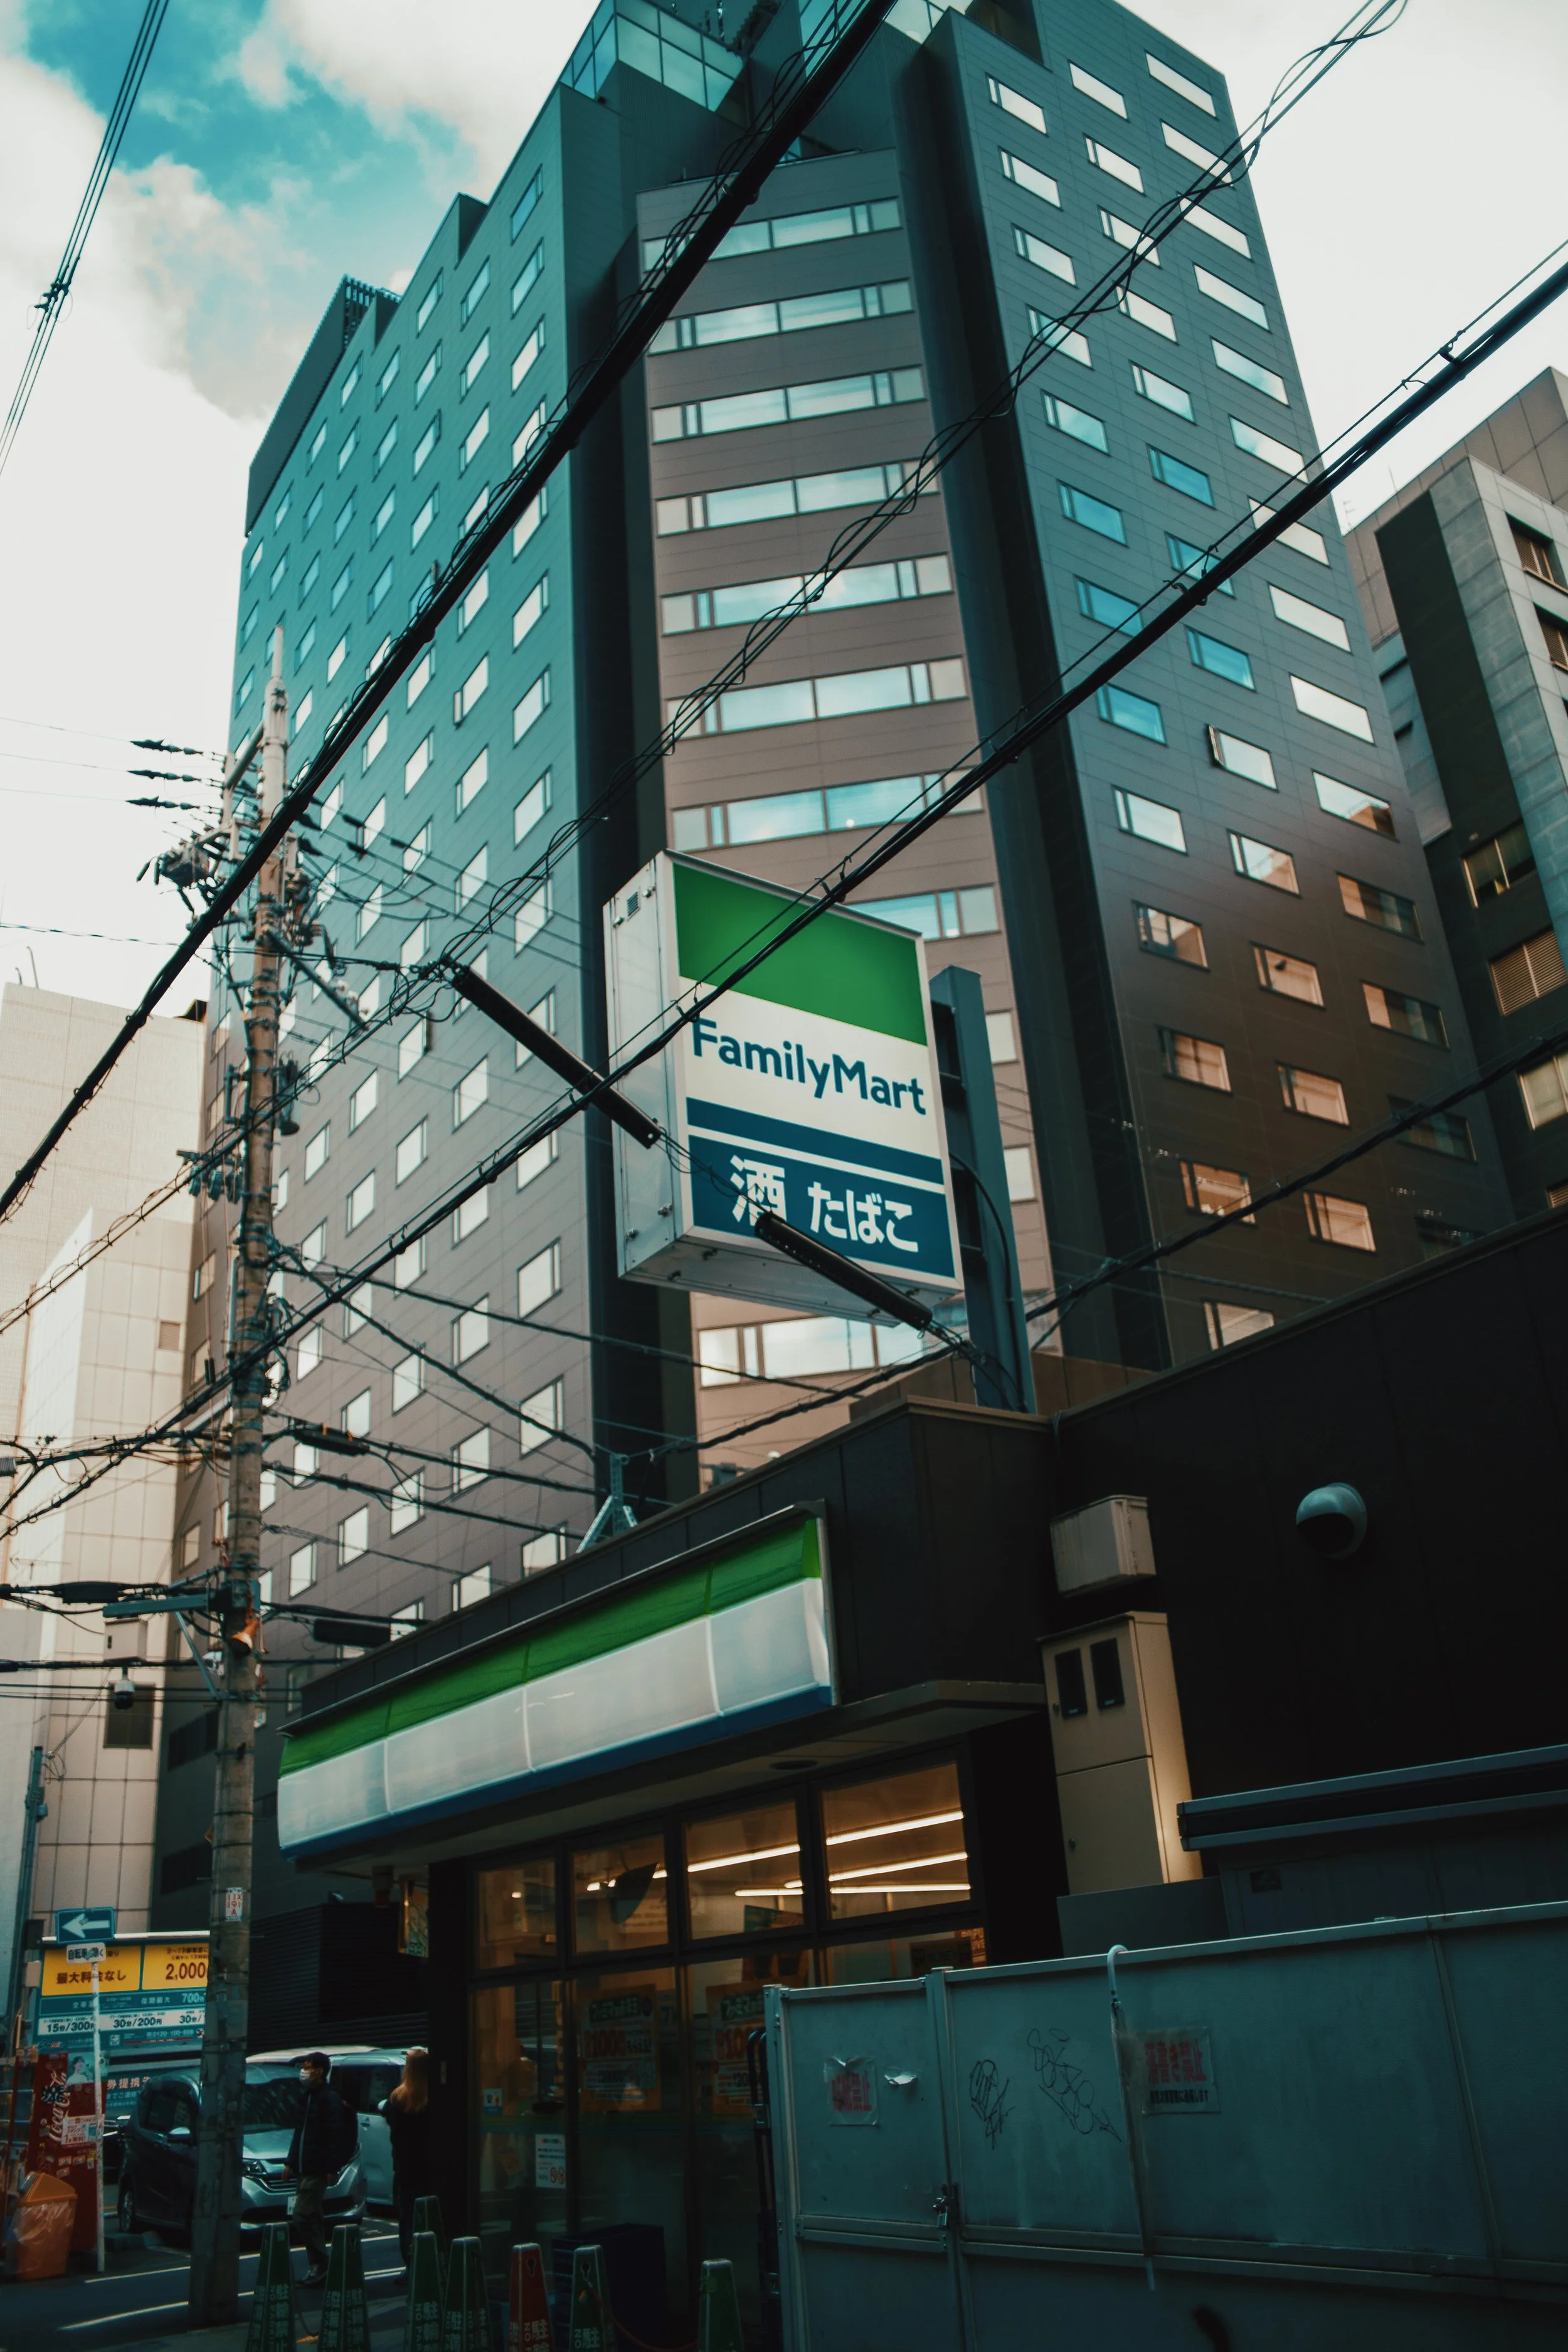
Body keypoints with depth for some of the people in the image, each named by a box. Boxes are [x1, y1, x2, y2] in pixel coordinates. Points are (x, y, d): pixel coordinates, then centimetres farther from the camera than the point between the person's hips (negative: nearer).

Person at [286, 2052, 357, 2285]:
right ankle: (318, 2266, 17)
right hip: (303, 2169, 9)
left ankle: (319, 2264, -4)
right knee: (313, 2218, 11)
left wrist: (332, 2168, -21)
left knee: (301, 2215, -11)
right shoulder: (309, 2096, 15)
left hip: (317, 2170, -9)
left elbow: (336, 2135, -18)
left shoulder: (330, 2099, -14)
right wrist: (291, 2161, 18)